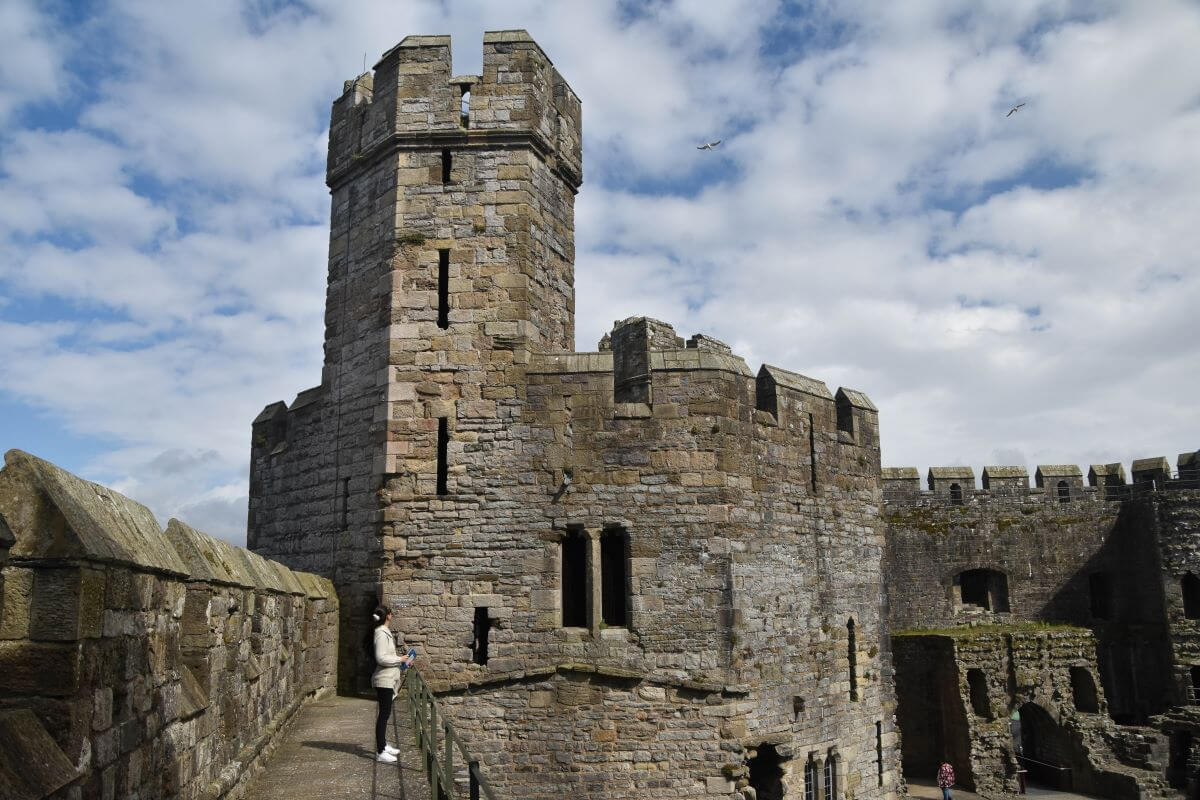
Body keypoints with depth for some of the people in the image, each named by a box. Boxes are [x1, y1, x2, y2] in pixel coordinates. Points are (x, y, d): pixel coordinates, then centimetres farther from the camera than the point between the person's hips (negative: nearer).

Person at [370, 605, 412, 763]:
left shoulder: (385, 633, 13)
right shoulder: (381, 634, -17)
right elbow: (381, 658, -24)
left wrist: (401, 661, 12)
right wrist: (399, 659, -15)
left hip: (388, 680, 10)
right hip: (384, 680, -10)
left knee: (384, 714, 17)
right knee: (384, 714, -6)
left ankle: (383, 745, 27)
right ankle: (380, 752, -1)